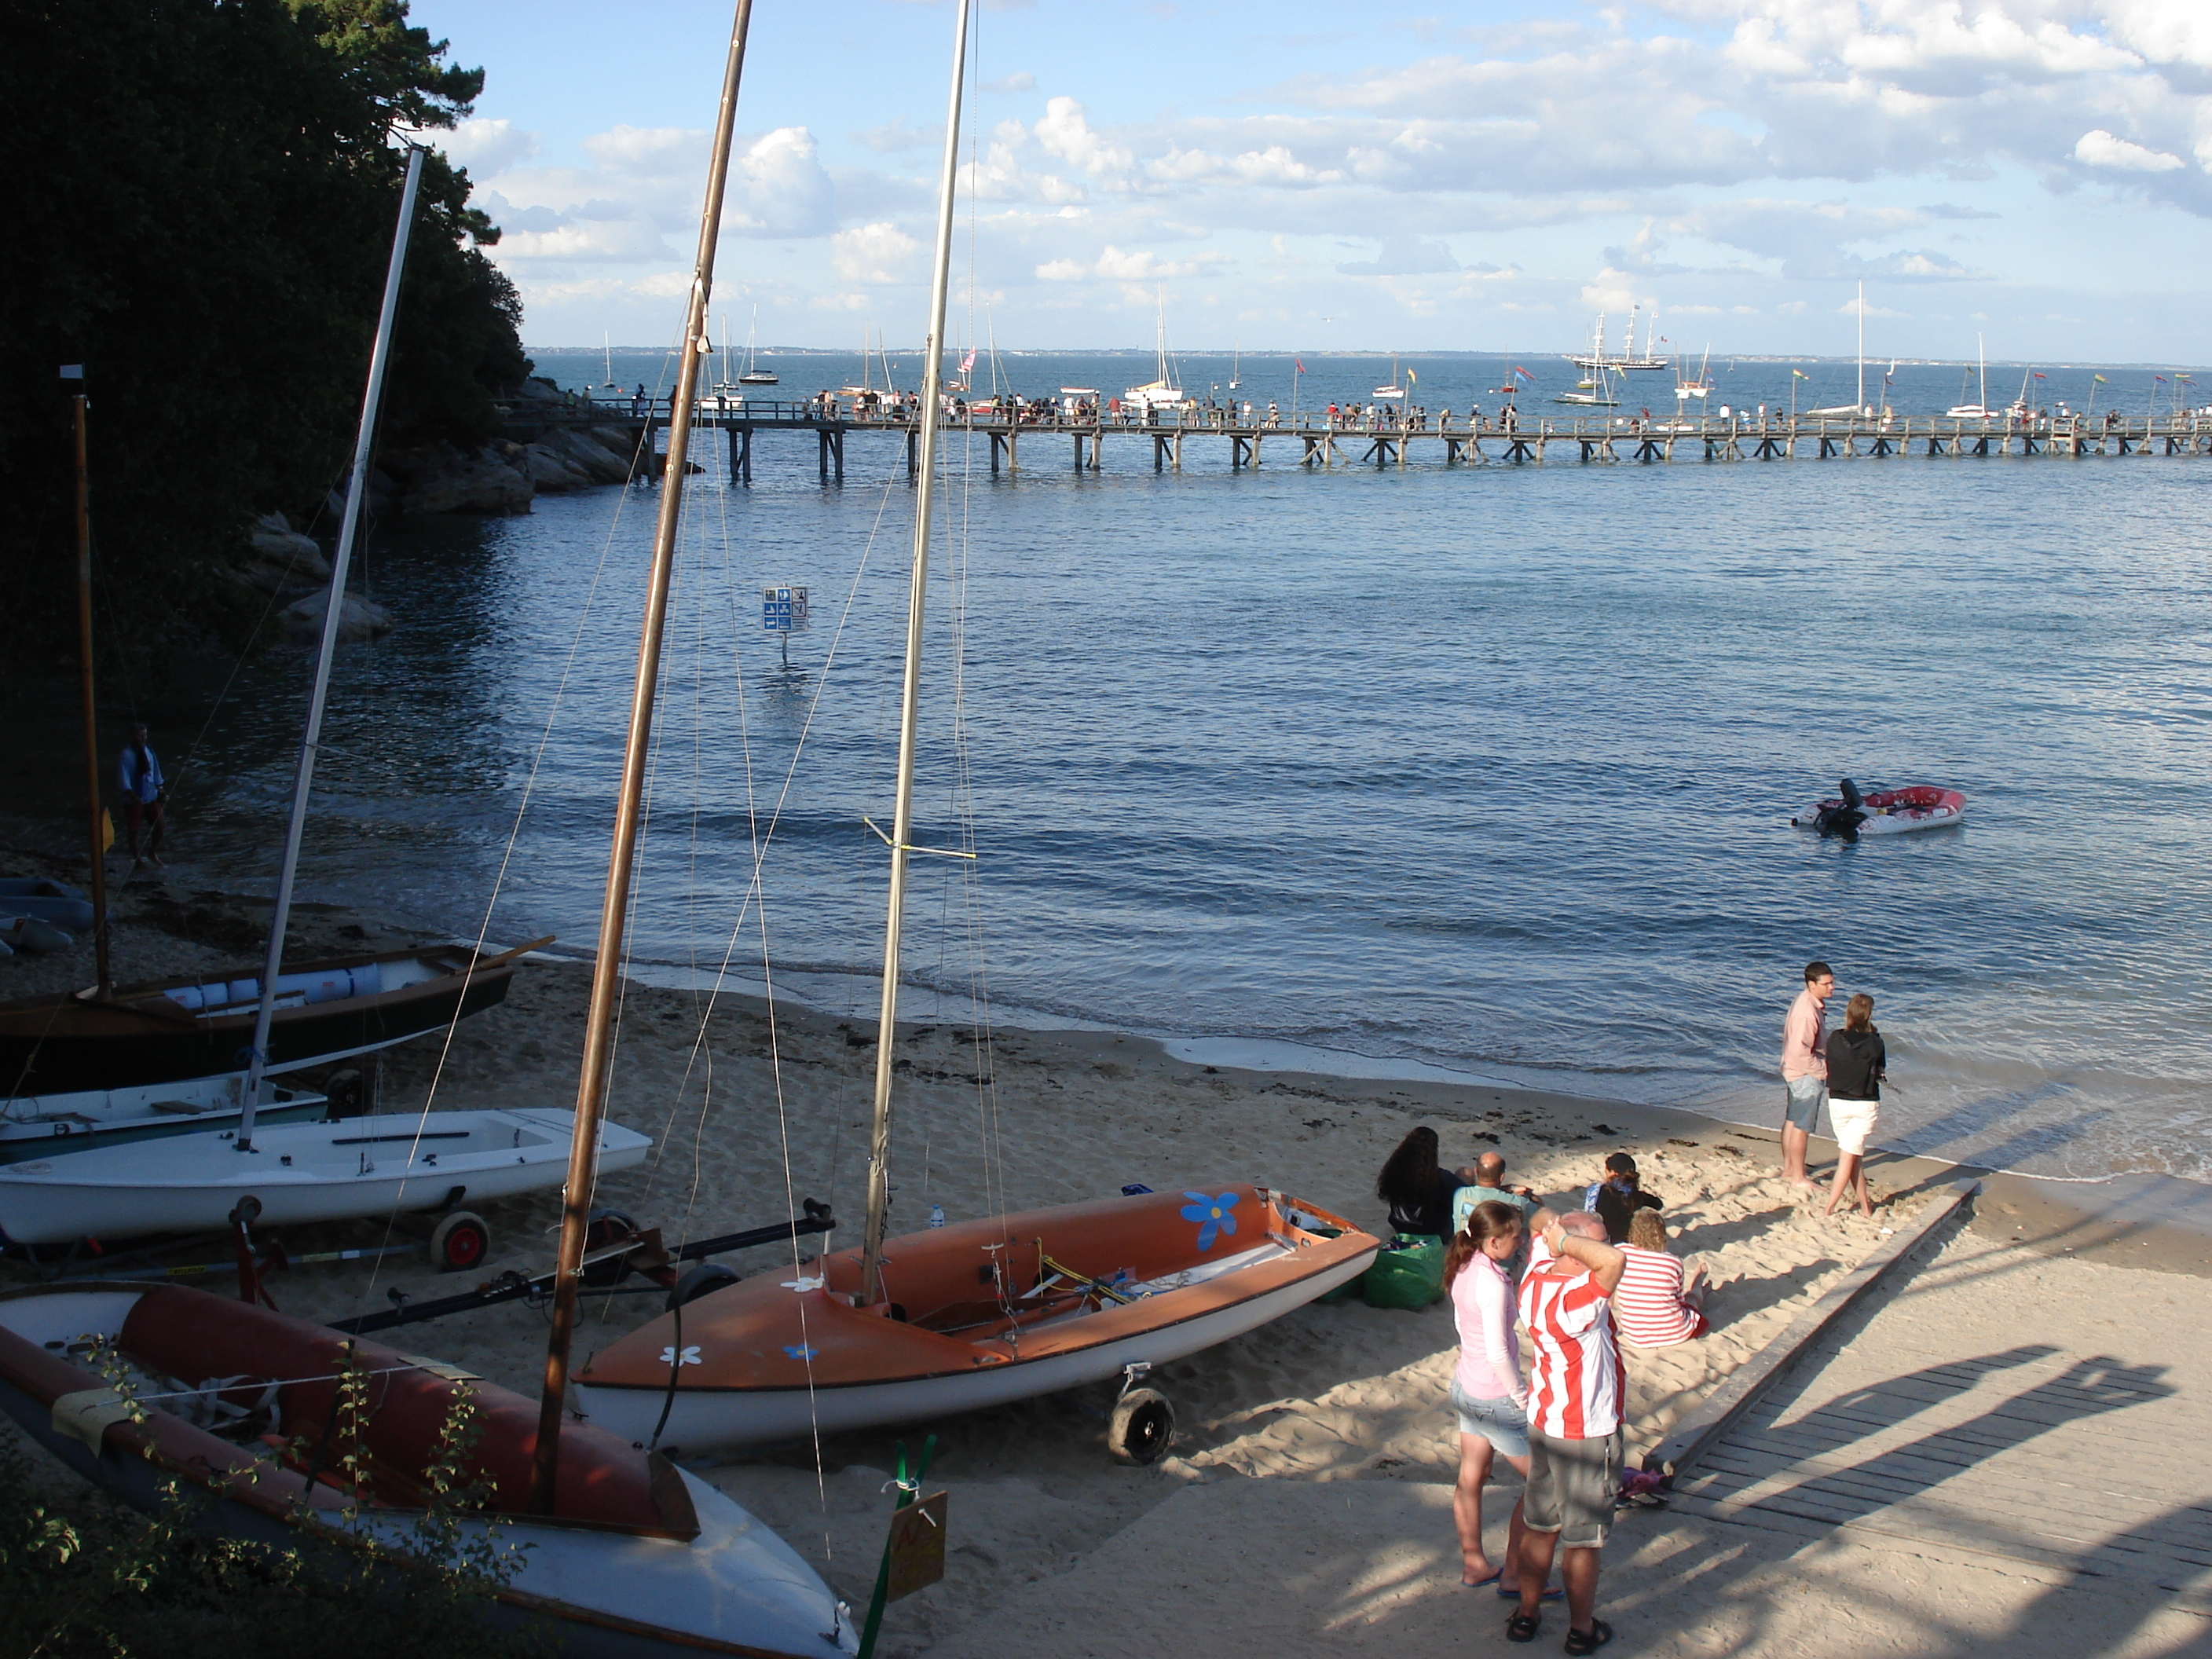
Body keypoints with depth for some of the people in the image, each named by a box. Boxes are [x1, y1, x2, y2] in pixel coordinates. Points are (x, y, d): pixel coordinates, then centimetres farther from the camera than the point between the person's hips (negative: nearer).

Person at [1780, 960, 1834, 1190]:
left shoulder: (1804, 1001, 4)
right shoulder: (1808, 1012, -28)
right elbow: (1801, 1052, -29)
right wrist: (1825, 1068, -16)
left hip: (1791, 1071, 10)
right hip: (1806, 1076, -10)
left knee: (1791, 1122, 19)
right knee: (1801, 1127, 1)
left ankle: (1788, 1169, 31)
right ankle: (1798, 1178, 10)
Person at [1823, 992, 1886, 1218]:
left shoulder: (1835, 1039, -8)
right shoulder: (1875, 1043, -13)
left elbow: (1829, 1066, 3)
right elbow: (1880, 1071, 2)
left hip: (1837, 1102, 2)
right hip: (1866, 1105, -2)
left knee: (1854, 1155, 17)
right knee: (1849, 1156, 4)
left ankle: (1865, 1204, 21)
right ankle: (1829, 1208, 2)